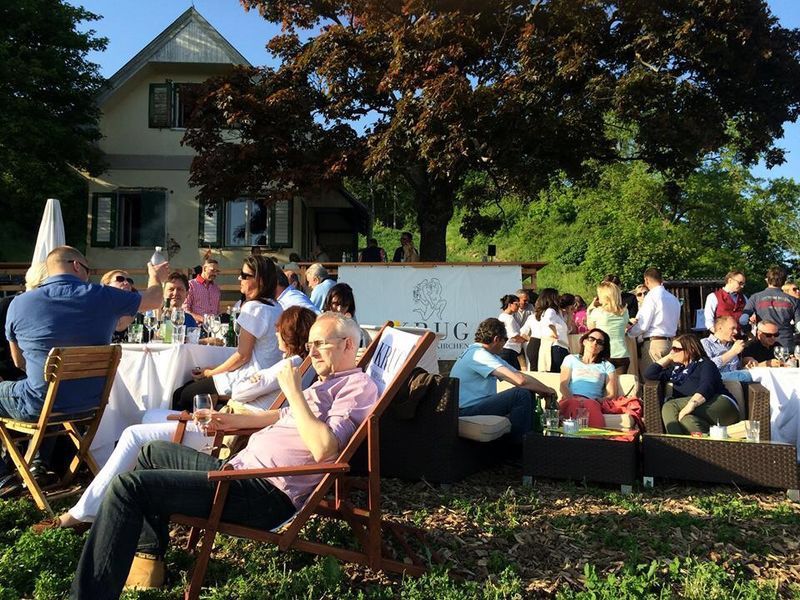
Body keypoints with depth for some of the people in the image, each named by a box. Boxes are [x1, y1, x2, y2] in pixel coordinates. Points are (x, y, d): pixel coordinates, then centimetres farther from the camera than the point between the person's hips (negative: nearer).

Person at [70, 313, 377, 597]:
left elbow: (323, 448, -25)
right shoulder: (328, 382, 20)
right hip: (240, 466, 11)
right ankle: (149, 554, 28)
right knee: (153, 451, 27)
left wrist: (294, 392, -17)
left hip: (266, 493, -11)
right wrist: (236, 420, 29)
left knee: (128, 485, -18)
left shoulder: (358, 385, -10)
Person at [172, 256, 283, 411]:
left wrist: (211, 373, -3)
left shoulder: (253, 308, -17)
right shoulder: (276, 307, 10)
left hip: (249, 379, -9)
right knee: (187, 388, 16)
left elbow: (242, 355, -17)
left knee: (180, 395, 2)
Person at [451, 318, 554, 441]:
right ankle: (517, 444, -6)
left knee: (528, 393, 8)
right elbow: (520, 380, -24)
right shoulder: (479, 354, -18)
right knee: (522, 394, -18)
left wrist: (545, 390, 0)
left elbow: (520, 375, 13)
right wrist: (547, 390, -9)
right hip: (466, 411, -10)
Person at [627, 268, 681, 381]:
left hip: (654, 343, -8)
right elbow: (676, 322, 20)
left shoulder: (652, 296, -10)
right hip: (670, 341, 8)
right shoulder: (674, 299, 14)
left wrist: (629, 332, 3)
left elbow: (643, 325, -14)